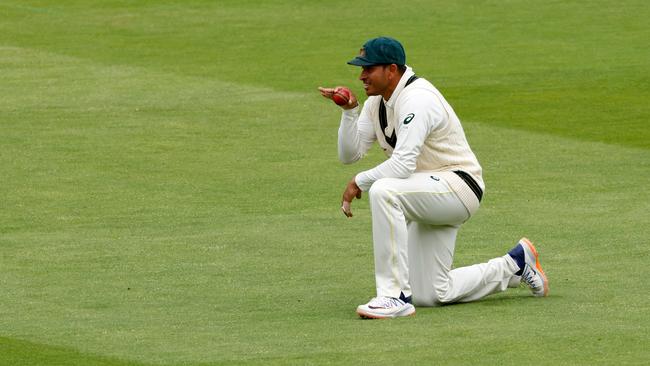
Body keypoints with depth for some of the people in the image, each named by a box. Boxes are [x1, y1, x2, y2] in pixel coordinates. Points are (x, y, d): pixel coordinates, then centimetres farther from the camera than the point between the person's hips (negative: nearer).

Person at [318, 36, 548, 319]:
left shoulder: (416, 99, -22)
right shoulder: (377, 102, 7)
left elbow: (403, 166, -30)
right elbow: (349, 154, 5)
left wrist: (359, 182, -18)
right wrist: (349, 112, -9)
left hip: (457, 186, -10)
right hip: (430, 195, 10)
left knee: (383, 191, -37)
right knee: (431, 295, 9)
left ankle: (395, 296, -34)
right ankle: (513, 267, 29)